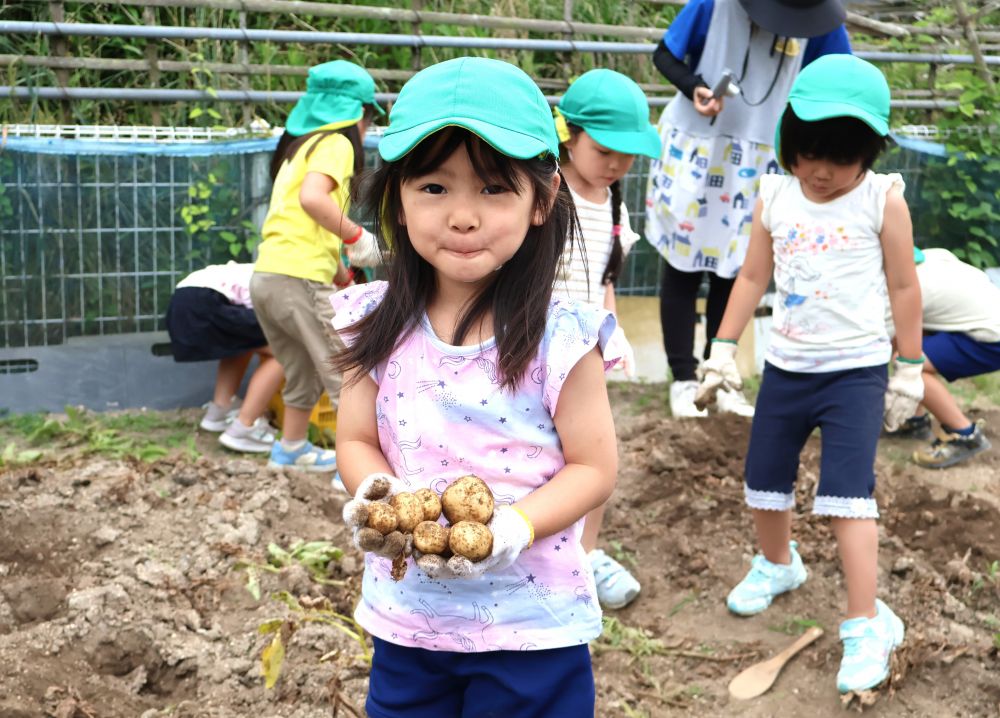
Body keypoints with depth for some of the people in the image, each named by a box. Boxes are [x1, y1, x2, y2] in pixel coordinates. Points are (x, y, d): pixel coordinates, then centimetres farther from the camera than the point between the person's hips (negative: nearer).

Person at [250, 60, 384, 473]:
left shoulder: (301, 147, 23)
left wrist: (345, 278, 23)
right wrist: (358, 237, -13)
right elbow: (312, 198, -22)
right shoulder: (336, 144, -3)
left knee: (304, 375, 24)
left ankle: (291, 450, 36)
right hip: (300, 281, -9)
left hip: (265, 278, 9)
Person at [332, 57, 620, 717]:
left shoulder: (560, 337, -15)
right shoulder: (380, 327, -4)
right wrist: (375, 491, -17)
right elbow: (357, 440, 5)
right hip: (406, 619, 4)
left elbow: (594, 467, -10)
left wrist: (513, 527, -25)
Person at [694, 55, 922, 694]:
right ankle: (778, 564, 45)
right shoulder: (774, 198, -1)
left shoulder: (883, 200, -10)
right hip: (786, 365, 5)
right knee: (765, 479, 17)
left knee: (847, 492, -12)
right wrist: (724, 350, 6)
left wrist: (908, 371, -1)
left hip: (855, 370, -5)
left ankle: (866, 625, -4)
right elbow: (753, 277, 8)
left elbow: (904, 287, -3)